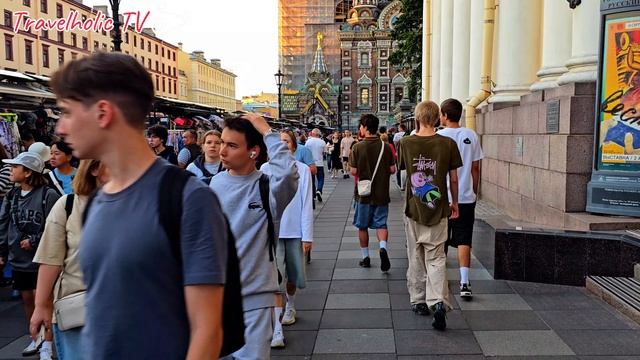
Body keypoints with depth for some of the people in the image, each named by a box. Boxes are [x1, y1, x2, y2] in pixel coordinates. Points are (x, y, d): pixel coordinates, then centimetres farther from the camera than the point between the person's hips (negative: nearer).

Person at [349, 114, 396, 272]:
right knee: (381, 224, 9)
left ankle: (365, 257, 20)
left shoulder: (358, 147, -11)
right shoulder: (385, 147, -4)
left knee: (362, 226, 13)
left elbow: (353, 171, -11)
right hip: (381, 193, 2)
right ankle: (383, 247, -17)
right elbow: (392, 169, -2)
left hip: (363, 193, -1)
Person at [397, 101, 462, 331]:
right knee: (436, 257, 5)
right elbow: (453, 178, 0)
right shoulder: (448, 144, -7)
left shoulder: (406, 143, -6)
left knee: (415, 257, 14)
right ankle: (438, 302, -11)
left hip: (413, 209, 1)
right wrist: (454, 202, 14)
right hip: (438, 209, -1)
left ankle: (418, 301, 23)